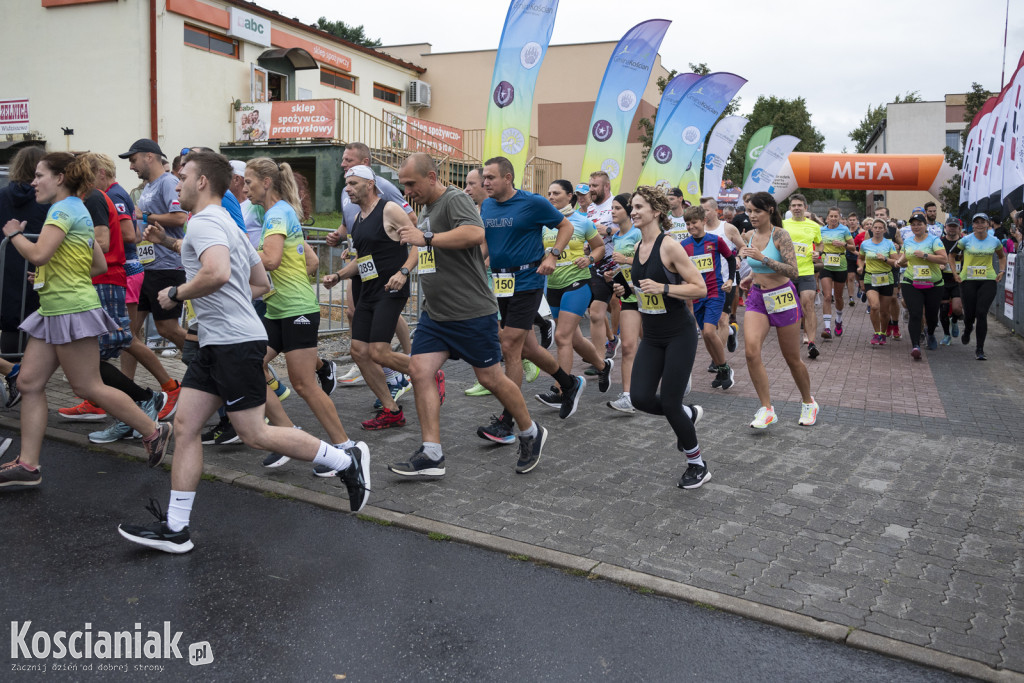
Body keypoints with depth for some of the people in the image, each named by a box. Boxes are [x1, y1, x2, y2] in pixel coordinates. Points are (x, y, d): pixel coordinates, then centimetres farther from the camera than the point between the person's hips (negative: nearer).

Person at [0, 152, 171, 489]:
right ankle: (27, 465, 10)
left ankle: (153, 432, 9)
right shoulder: (77, 210, 18)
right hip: (54, 310, 10)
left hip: (72, 310, -10)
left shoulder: (64, 210, -12)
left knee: (88, 387, -4)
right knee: (29, 382, 7)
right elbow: (100, 265, 20)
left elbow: (38, 254, -24)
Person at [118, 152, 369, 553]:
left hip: (234, 343, -10)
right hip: (216, 343, 10)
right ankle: (175, 528, 10)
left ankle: (346, 461, 8)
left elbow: (217, 273, -31)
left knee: (255, 434, -5)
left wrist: (175, 293, -16)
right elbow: (261, 283, 28)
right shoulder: (227, 224, 22)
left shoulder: (205, 222, -11)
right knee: (185, 425, 6)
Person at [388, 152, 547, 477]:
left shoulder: (455, 199, -13)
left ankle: (531, 434, 25)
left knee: (490, 377, 2)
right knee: (419, 371, -4)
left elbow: (475, 233, -33)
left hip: (471, 312, -8)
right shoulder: (427, 208, 16)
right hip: (434, 314, 9)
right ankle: (431, 456, 0)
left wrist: (426, 238, -28)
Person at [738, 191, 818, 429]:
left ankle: (808, 402, 32)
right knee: (751, 351, -17)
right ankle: (766, 409, -8)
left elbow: (793, 272, -23)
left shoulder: (780, 235, -14)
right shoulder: (750, 236, 5)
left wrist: (762, 258, -30)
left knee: (792, 358, 7)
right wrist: (752, 277, 6)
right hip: (757, 298, 5)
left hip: (783, 298, -5)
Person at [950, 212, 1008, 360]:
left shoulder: (994, 241, 4)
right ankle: (967, 330, 42)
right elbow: (951, 255, 8)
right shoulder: (966, 240, -3)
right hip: (968, 280, 0)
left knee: (981, 313, -10)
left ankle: (979, 349, -3)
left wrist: (1002, 271, 8)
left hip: (988, 280, 0)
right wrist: (955, 273, 0)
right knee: (969, 314, 2)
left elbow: (1002, 256, 22)